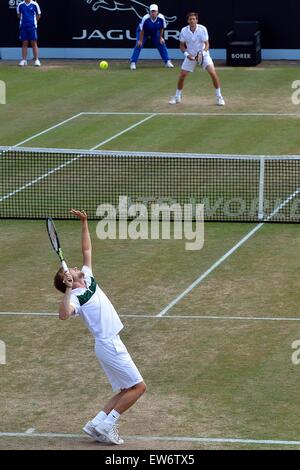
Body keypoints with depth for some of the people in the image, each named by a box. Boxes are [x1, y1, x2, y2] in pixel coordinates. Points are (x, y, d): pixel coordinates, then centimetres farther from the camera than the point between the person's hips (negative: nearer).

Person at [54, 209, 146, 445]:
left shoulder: (88, 279, 11)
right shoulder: (76, 297, -14)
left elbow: (87, 250, 19)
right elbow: (64, 314, -36)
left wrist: (84, 222, 14)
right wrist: (68, 289, -38)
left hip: (111, 343, 9)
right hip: (108, 345, -9)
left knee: (126, 390, 10)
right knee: (138, 386, -7)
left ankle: (97, 424, 5)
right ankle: (107, 424, -7)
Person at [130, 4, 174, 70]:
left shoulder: (161, 18, -27)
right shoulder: (145, 18, -35)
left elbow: (161, 28, -8)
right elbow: (142, 30, -24)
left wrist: (160, 37, -4)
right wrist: (140, 40, -19)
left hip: (155, 32, 3)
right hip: (144, 32, -3)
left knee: (162, 44, -1)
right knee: (138, 45, -16)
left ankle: (167, 61, 11)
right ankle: (133, 63, -12)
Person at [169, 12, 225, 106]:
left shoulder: (202, 29, -18)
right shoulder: (184, 31, -13)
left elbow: (206, 44, -13)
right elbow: (182, 45, 0)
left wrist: (201, 54, -29)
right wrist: (187, 54, -17)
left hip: (203, 54, -2)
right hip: (190, 56, 2)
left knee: (213, 73, -18)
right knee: (182, 76, -1)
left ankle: (219, 96, -5)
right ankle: (177, 97, 21)